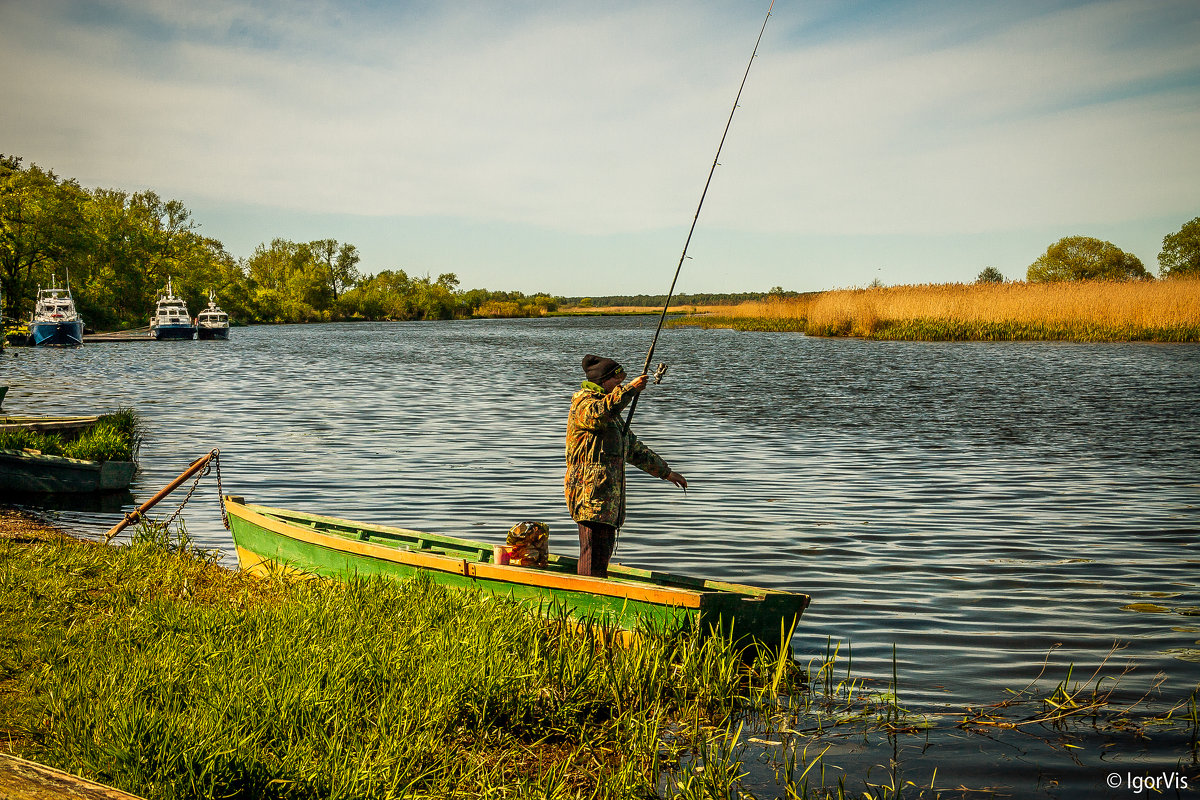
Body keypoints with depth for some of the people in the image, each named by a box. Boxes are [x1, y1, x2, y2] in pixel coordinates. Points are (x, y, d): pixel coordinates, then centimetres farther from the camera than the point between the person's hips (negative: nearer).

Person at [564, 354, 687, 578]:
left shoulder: (614, 416, 26)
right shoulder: (583, 401, -3)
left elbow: (635, 450, 31)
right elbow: (598, 414, -29)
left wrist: (666, 472, 30)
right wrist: (629, 389, -31)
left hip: (610, 490, 9)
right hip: (589, 489, -9)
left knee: (605, 549, 8)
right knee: (594, 550, -13)